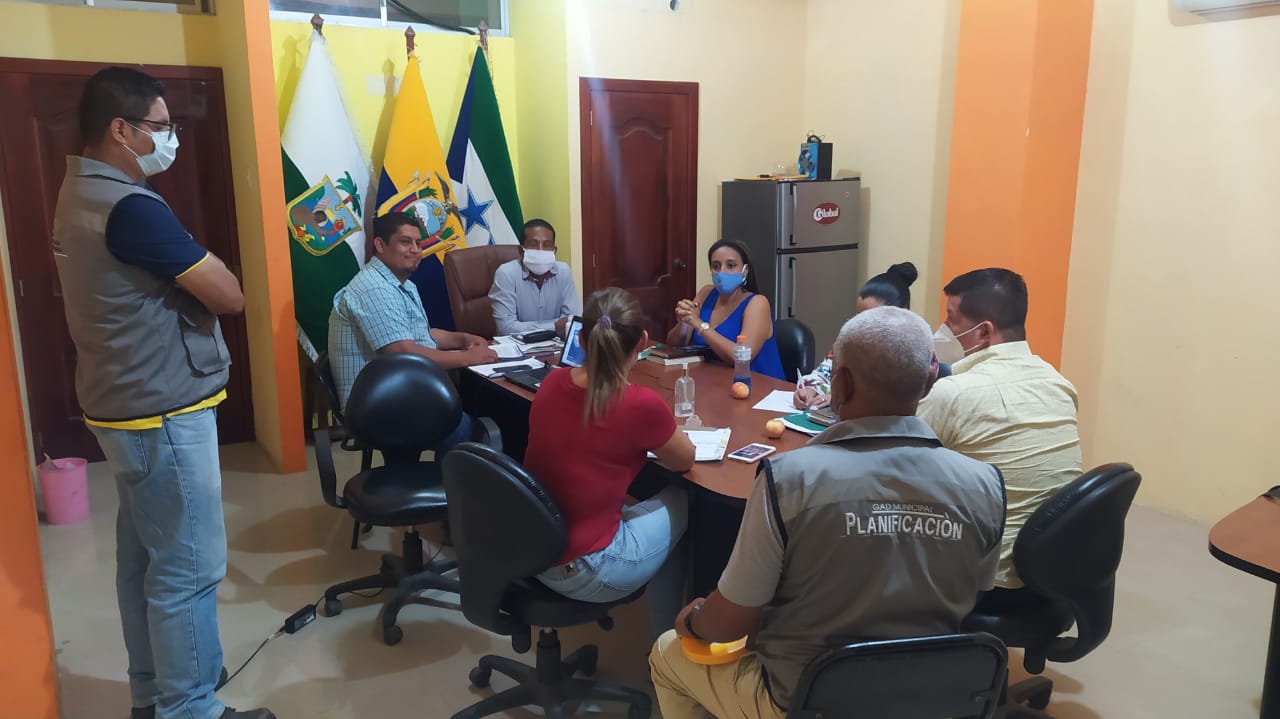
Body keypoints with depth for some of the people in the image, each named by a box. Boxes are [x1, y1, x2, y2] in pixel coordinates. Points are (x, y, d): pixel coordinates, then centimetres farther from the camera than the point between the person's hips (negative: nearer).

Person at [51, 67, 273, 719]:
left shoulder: (81, 194, 11)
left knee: (144, 555, 18)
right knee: (187, 567, 0)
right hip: (163, 414, -10)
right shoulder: (130, 207, -21)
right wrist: (201, 264, -1)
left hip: (127, 407, 10)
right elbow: (229, 296, -19)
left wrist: (187, 264, -1)